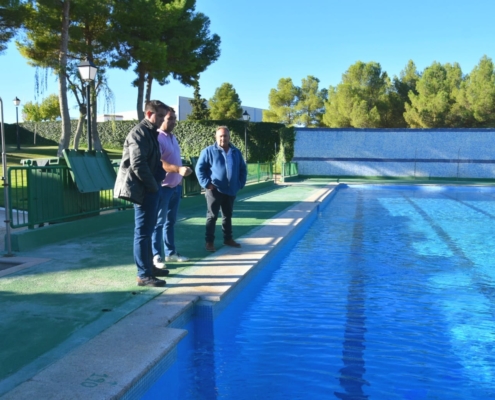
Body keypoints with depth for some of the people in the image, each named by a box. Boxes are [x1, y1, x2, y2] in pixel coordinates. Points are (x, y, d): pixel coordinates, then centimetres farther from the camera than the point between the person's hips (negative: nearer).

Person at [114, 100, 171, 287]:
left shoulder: (150, 132, 16)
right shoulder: (139, 133, -14)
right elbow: (138, 165, -23)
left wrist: (155, 184, 10)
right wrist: (153, 186, -15)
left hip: (149, 189, 10)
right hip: (143, 190, -10)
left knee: (147, 230, 17)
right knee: (143, 232, -5)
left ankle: (149, 266, 28)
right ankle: (143, 275, 1)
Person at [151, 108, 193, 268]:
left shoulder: (173, 138, 14)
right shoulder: (157, 138, -14)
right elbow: (158, 163, -24)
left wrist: (180, 178, 13)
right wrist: (178, 169, -34)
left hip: (175, 186, 8)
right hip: (163, 186, -8)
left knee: (170, 221, 14)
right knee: (159, 222, -1)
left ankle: (171, 252, 22)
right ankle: (156, 256, 5)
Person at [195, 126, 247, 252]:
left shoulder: (236, 152, 9)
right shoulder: (209, 151, -4)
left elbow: (243, 169, 16)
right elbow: (199, 168, -6)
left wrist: (240, 183, 5)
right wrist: (206, 183, -13)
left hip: (231, 190, 5)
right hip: (215, 190, -5)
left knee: (227, 216, 15)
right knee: (212, 216, 0)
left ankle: (228, 239, 27)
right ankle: (209, 241, 5)